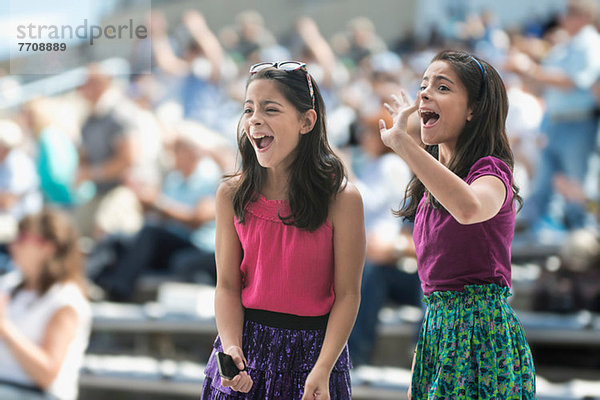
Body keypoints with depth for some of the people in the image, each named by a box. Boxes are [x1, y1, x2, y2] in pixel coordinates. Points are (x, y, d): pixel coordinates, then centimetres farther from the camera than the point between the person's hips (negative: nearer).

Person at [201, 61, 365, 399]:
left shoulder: (342, 199, -11)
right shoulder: (232, 195, -2)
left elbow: (347, 295, -11)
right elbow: (227, 285, -1)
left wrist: (322, 371, -18)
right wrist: (232, 350, -17)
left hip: (311, 351, -2)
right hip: (247, 340, 2)